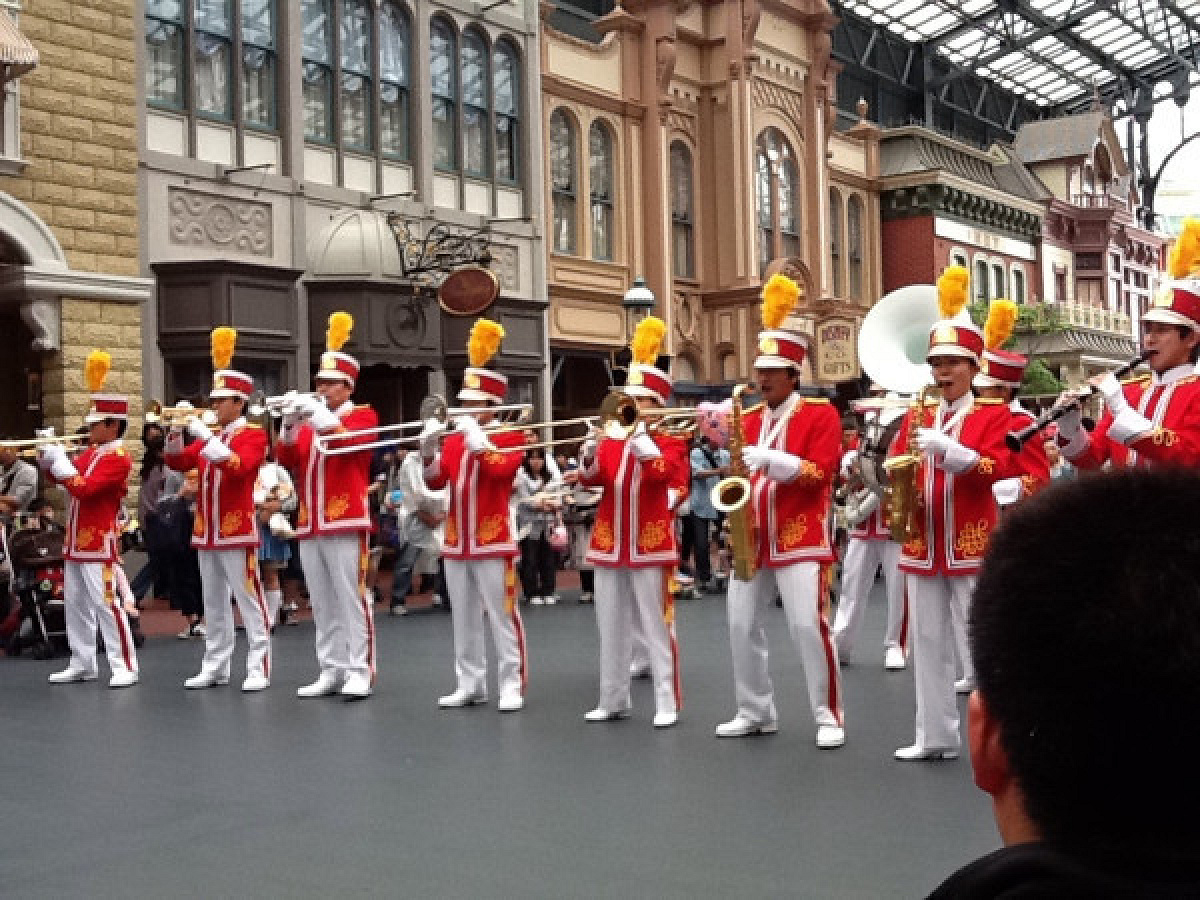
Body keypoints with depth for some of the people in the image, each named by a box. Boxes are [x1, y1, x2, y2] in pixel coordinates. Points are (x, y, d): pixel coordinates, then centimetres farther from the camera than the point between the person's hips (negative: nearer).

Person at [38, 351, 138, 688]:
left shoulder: (117, 458, -15)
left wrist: (60, 459, -15)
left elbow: (84, 489, -24)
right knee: (75, 604, 12)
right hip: (76, 540, 10)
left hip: (99, 542, -10)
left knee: (106, 603, -8)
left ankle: (125, 666, -4)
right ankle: (82, 664, 21)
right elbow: (63, 478, 22)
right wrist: (48, 460, 4)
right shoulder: (91, 452, 14)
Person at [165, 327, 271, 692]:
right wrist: (177, 431, -3)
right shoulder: (209, 433, 15)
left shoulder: (253, 434, -7)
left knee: (249, 601, -3)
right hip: (206, 531, 7)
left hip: (237, 530, -7)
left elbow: (237, 466, -24)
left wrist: (206, 436, -24)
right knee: (213, 603, 12)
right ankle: (215, 666, 18)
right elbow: (177, 462, 14)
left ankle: (259, 669, 0)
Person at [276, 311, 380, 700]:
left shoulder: (364, 415, 4)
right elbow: (288, 461, 7)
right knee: (322, 605, 7)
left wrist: (323, 417, -24)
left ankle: (359, 672, -2)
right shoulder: (309, 422, 18)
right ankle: (331, 671, 13)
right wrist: (290, 427, -9)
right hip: (309, 524, 6)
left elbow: (350, 443, -16)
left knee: (351, 599, -6)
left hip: (346, 521, -6)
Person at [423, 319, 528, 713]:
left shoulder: (511, 436, -3)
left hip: (493, 540, -6)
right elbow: (435, 482, 6)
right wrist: (429, 448, -9)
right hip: (456, 541, 6)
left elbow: (501, 468, -23)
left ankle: (511, 686, 5)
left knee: (502, 616, -1)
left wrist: (475, 434, -22)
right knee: (463, 619, 10)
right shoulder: (454, 438, 12)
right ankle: (470, 685, 18)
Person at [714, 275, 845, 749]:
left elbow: (821, 472, -14)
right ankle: (755, 713, 19)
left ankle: (829, 717, 4)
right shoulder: (749, 420, 13)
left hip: (800, 538, -6)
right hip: (754, 537, 6)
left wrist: (771, 459, -25)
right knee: (742, 625, 6)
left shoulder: (821, 413, -3)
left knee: (809, 626, -9)